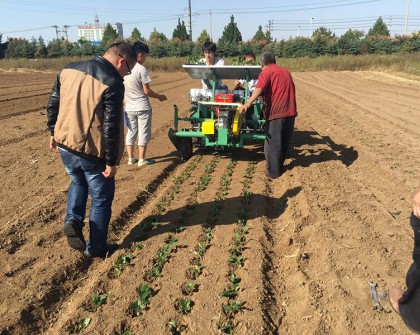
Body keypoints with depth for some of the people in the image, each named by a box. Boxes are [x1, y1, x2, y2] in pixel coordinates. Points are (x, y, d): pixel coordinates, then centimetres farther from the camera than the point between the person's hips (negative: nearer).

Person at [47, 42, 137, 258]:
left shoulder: (69, 70, 4)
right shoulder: (112, 83, -19)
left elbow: (52, 104, 11)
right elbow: (111, 127, -21)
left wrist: (54, 132, 23)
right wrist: (112, 161, -15)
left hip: (65, 145, 6)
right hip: (92, 152, -6)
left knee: (78, 183, 33)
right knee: (101, 198, 13)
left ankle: (73, 220, 13)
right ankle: (96, 248, 23)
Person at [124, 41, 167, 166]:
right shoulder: (141, 69, -15)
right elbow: (147, 91, -14)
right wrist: (159, 97, 1)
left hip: (129, 107, 6)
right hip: (142, 107, -6)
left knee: (131, 132, 14)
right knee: (144, 133, 4)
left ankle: (131, 158, 20)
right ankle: (142, 159, 9)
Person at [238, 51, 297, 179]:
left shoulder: (266, 72, -2)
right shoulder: (285, 71, 20)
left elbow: (259, 89, -21)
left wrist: (248, 104, -33)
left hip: (276, 111, -6)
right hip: (290, 110, 7)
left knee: (273, 142, 4)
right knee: (285, 140, 17)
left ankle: (273, 171, 9)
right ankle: (279, 166, 30)